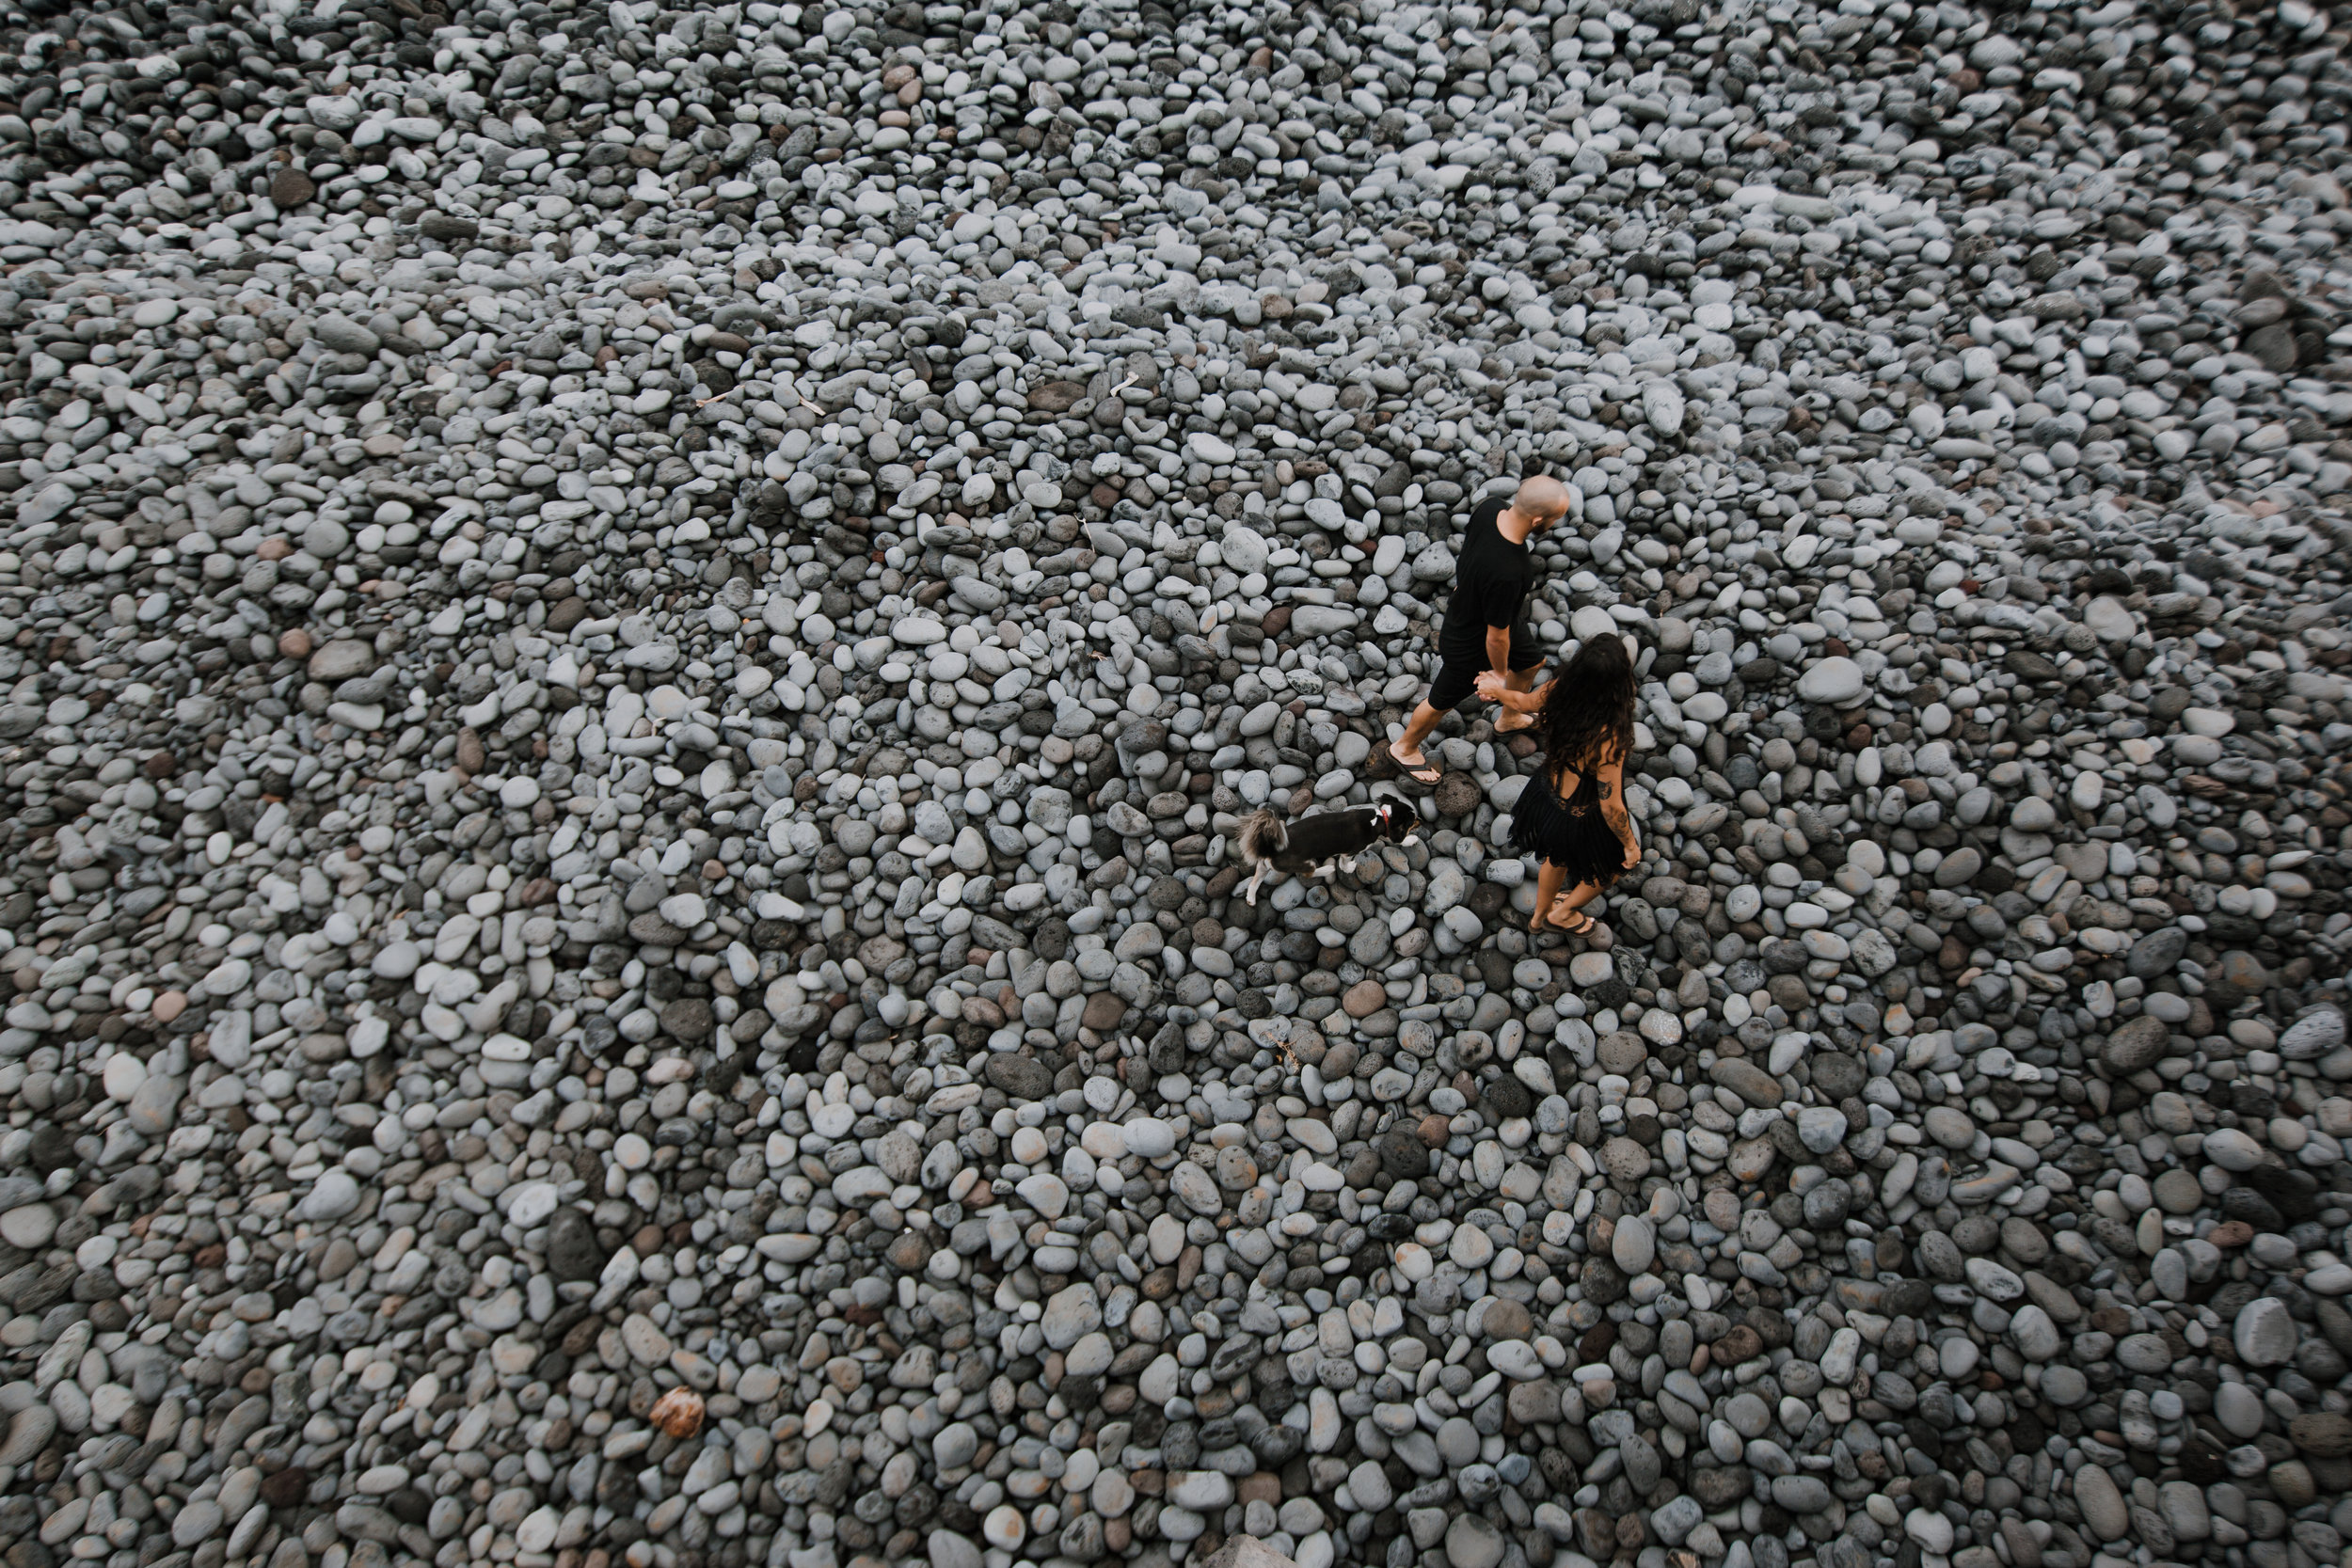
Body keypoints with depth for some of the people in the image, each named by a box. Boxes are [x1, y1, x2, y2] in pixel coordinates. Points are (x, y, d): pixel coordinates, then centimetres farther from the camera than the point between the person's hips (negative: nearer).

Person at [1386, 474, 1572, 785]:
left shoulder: (1490, 508, -24)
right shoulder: (1506, 574, -45)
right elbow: (1496, 637, -29)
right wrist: (1500, 672, -9)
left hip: (1466, 605, 8)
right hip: (1470, 645, -8)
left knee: (1530, 663, 32)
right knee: (1443, 703, 20)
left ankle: (1509, 718, 62)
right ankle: (1405, 748, 49)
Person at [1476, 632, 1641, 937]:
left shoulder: (1557, 691, -24)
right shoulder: (1607, 739, -41)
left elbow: (1522, 703, 0)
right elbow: (1611, 807, -29)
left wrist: (1497, 690, 23)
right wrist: (1630, 844, -10)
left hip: (1547, 797, 6)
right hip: (1581, 819, -6)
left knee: (1557, 859, 36)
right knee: (1618, 863, 29)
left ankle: (1540, 915, 64)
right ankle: (1562, 914, 50)